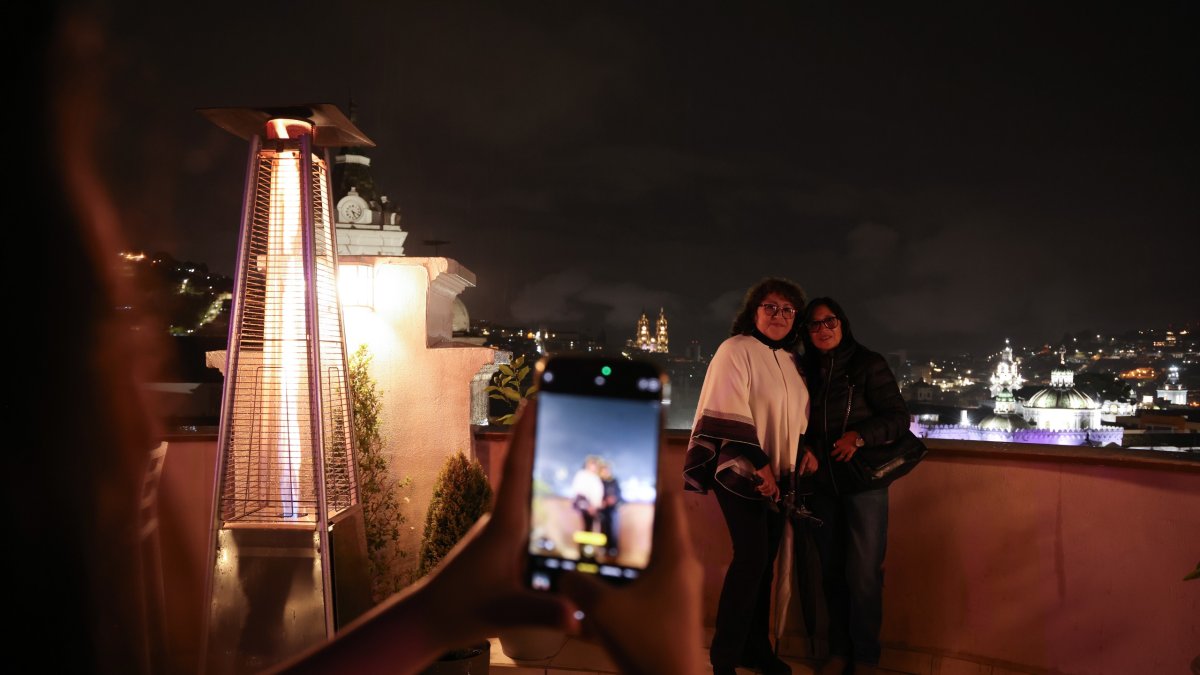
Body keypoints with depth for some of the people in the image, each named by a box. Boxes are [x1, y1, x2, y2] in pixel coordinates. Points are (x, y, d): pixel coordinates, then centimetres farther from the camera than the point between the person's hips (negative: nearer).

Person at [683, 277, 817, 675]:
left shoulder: (789, 359, 14)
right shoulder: (736, 350, -9)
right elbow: (729, 414, -16)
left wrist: (807, 448, 6)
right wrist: (758, 465, -18)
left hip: (778, 475, 7)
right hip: (741, 472, -7)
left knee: (765, 561, 9)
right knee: (751, 559, -11)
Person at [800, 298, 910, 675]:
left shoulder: (868, 364, -5)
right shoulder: (807, 371, 9)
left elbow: (898, 417, -8)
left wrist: (859, 436, -23)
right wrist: (805, 450, 0)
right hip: (821, 483, 5)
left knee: (863, 572, -2)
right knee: (832, 570, 10)